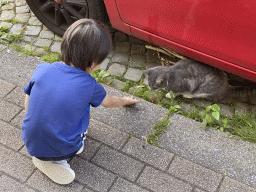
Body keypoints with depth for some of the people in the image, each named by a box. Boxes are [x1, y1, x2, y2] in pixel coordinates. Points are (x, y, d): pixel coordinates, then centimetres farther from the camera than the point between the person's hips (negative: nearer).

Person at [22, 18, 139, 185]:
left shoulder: (42, 70, -12)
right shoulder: (89, 86, -17)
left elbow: (28, 106, 1)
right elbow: (110, 102, 6)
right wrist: (126, 101, 28)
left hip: (30, 144, 3)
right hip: (63, 150, -3)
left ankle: (42, 156, 11)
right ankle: (54, 160, 7)